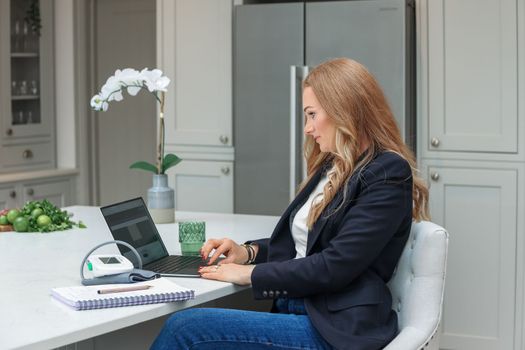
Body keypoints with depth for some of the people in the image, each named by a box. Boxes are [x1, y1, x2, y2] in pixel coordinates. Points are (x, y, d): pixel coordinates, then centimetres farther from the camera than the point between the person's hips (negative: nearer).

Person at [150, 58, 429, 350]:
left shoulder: (389, 173, -10)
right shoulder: (332, 167, 17)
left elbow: (335, 266, -17)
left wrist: (252, 273, -9)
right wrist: (249, 252, 10)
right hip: (294, 310, 8)